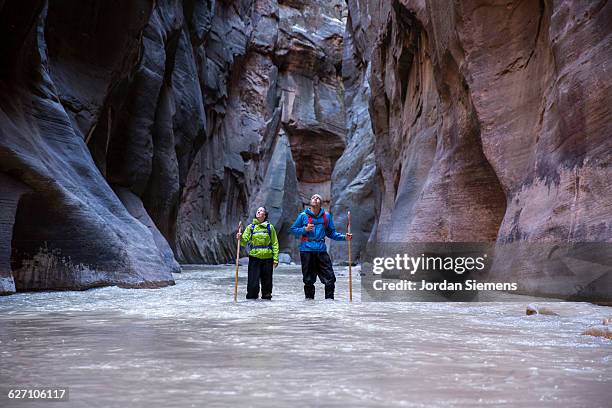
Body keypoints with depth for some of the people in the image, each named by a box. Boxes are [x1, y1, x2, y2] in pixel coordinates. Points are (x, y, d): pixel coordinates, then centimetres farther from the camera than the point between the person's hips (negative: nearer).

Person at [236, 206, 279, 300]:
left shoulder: (270, 227, 5)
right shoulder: (250, 227, 7)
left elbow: (275, 244, 5)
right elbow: (244, 241, -1)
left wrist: (275, 259, -1)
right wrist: (240, 238, -24)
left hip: (267, 258, 0)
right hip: (254, 257, 0)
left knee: (267, 280, 6)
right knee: (253, 280, -5)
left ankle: (266, 296, 21)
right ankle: (251, 296, 9)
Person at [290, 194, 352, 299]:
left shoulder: (326, 216, 11)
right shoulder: (303, 215, 4)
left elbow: (331, 233, 16)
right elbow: (293, 229, 7)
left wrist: (344, 237, 3)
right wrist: (305, 229, -9)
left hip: (321, 250, 2)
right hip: (307, 250, -2)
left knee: (330, 277, -3)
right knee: (308, 279, 5)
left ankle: (329, 299, 9)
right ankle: (309, 299, 19)